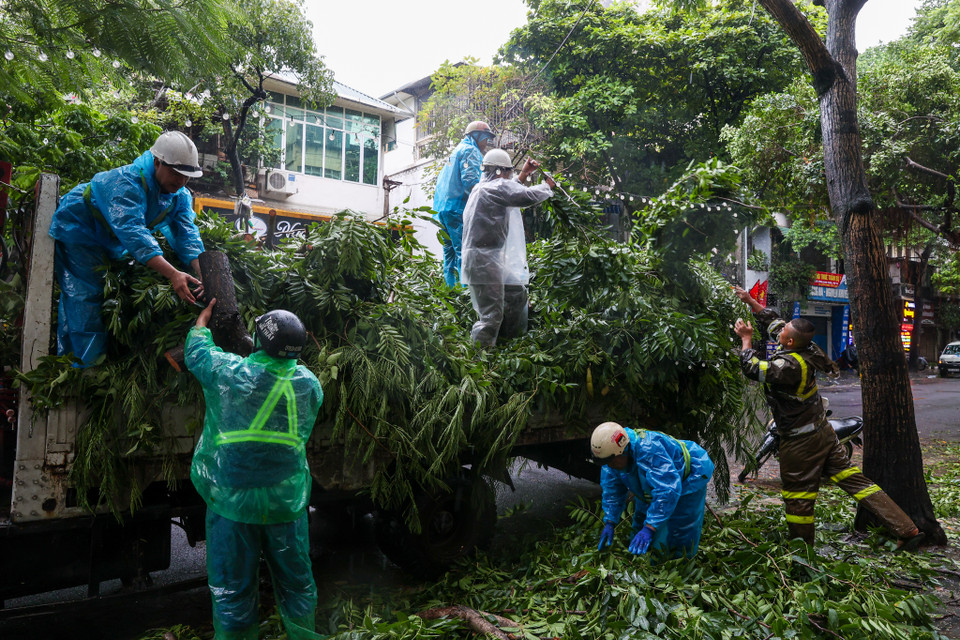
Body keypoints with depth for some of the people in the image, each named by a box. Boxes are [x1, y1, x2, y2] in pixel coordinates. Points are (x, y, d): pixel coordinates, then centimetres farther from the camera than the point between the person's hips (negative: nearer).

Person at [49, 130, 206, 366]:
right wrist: (173, 274, -61)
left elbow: (187, 234, -23)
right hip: (77, 231, -8)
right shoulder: (126, 183, -37)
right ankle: (90, 364, -7)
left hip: (108, 244, 8)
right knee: (86, 297, -14)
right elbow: (133, 233, -50)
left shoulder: (180, 194, -13)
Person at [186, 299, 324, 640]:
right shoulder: (308, 383, -8)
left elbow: (196, 352, 6)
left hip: (231, 500, -2)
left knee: (232, 587, 13)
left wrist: (204, 316, 25)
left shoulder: (227, 372, -15)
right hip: (287, 501, 2)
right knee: (296, 582, 18)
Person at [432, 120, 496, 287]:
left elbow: (440, 179, 29)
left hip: (443, 209, 10)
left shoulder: (456, 151, 28)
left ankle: (450, 287, 11)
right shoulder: (471, 151, -3)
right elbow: (470, 181, -18)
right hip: (458, 208, -10)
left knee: (450, 252, 10)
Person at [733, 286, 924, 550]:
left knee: (797, 498, 8)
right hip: (822, 431, 9)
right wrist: (749, 300, 12)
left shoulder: (790, 365, -29)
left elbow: (751, 368, -19)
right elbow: (772, 320, 11)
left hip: (800, 442, -8)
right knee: (854, 480, 10)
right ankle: (907, 530, 10)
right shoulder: (804, 349, -3)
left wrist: (746, 338, -7)